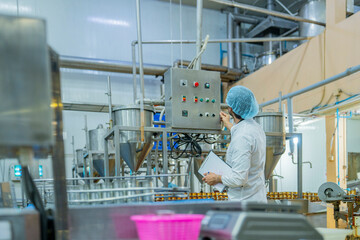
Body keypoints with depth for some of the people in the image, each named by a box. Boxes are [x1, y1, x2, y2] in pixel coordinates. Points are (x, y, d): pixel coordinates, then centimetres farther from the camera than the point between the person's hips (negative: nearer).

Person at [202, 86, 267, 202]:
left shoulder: (242, 138, -25)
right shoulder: (256, 127, 6)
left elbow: (239, 179, -27)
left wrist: (216, 178, -10)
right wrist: (228, 124, 45)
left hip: (245, 203, -9)